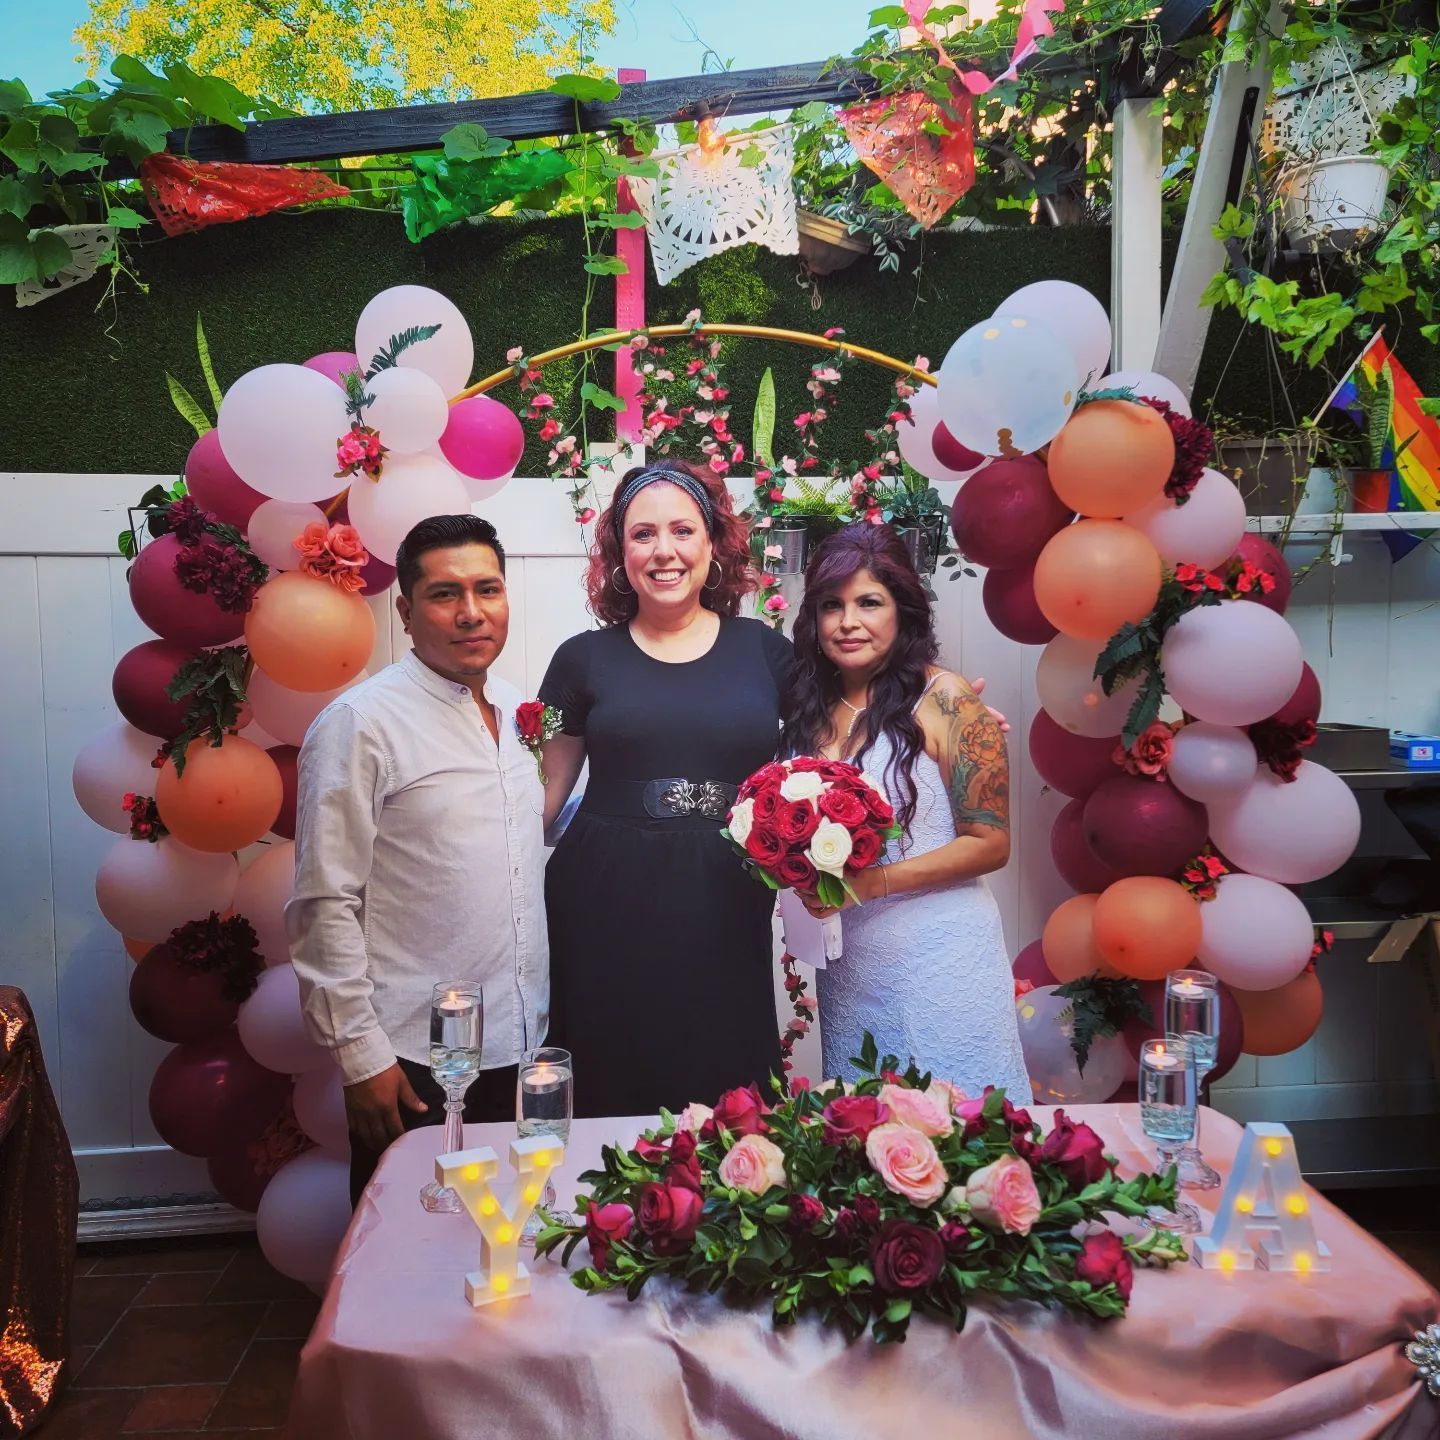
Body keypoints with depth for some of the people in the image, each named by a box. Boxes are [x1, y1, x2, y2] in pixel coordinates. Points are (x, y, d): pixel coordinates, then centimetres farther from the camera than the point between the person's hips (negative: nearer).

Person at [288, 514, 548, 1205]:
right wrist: (361, 1054, -14)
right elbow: (325, 906, -13)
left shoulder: (518, 711, 9)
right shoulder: (360, 724, -12)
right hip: (415, 1064, -6)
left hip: (520, 1047, 6)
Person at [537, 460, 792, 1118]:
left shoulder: (764, 650, 7)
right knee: (612, 1107, 3)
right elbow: (544, 793, 9)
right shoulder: (586, 658, 6)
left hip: (727, 917, 1)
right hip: (606, 917, 0)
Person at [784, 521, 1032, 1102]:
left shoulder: (944, 699, -11)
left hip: (939, 960, -5)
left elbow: (990, 842, -11)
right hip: (845, 962, 5)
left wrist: (877, 881, -19)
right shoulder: (808, 705, 4)